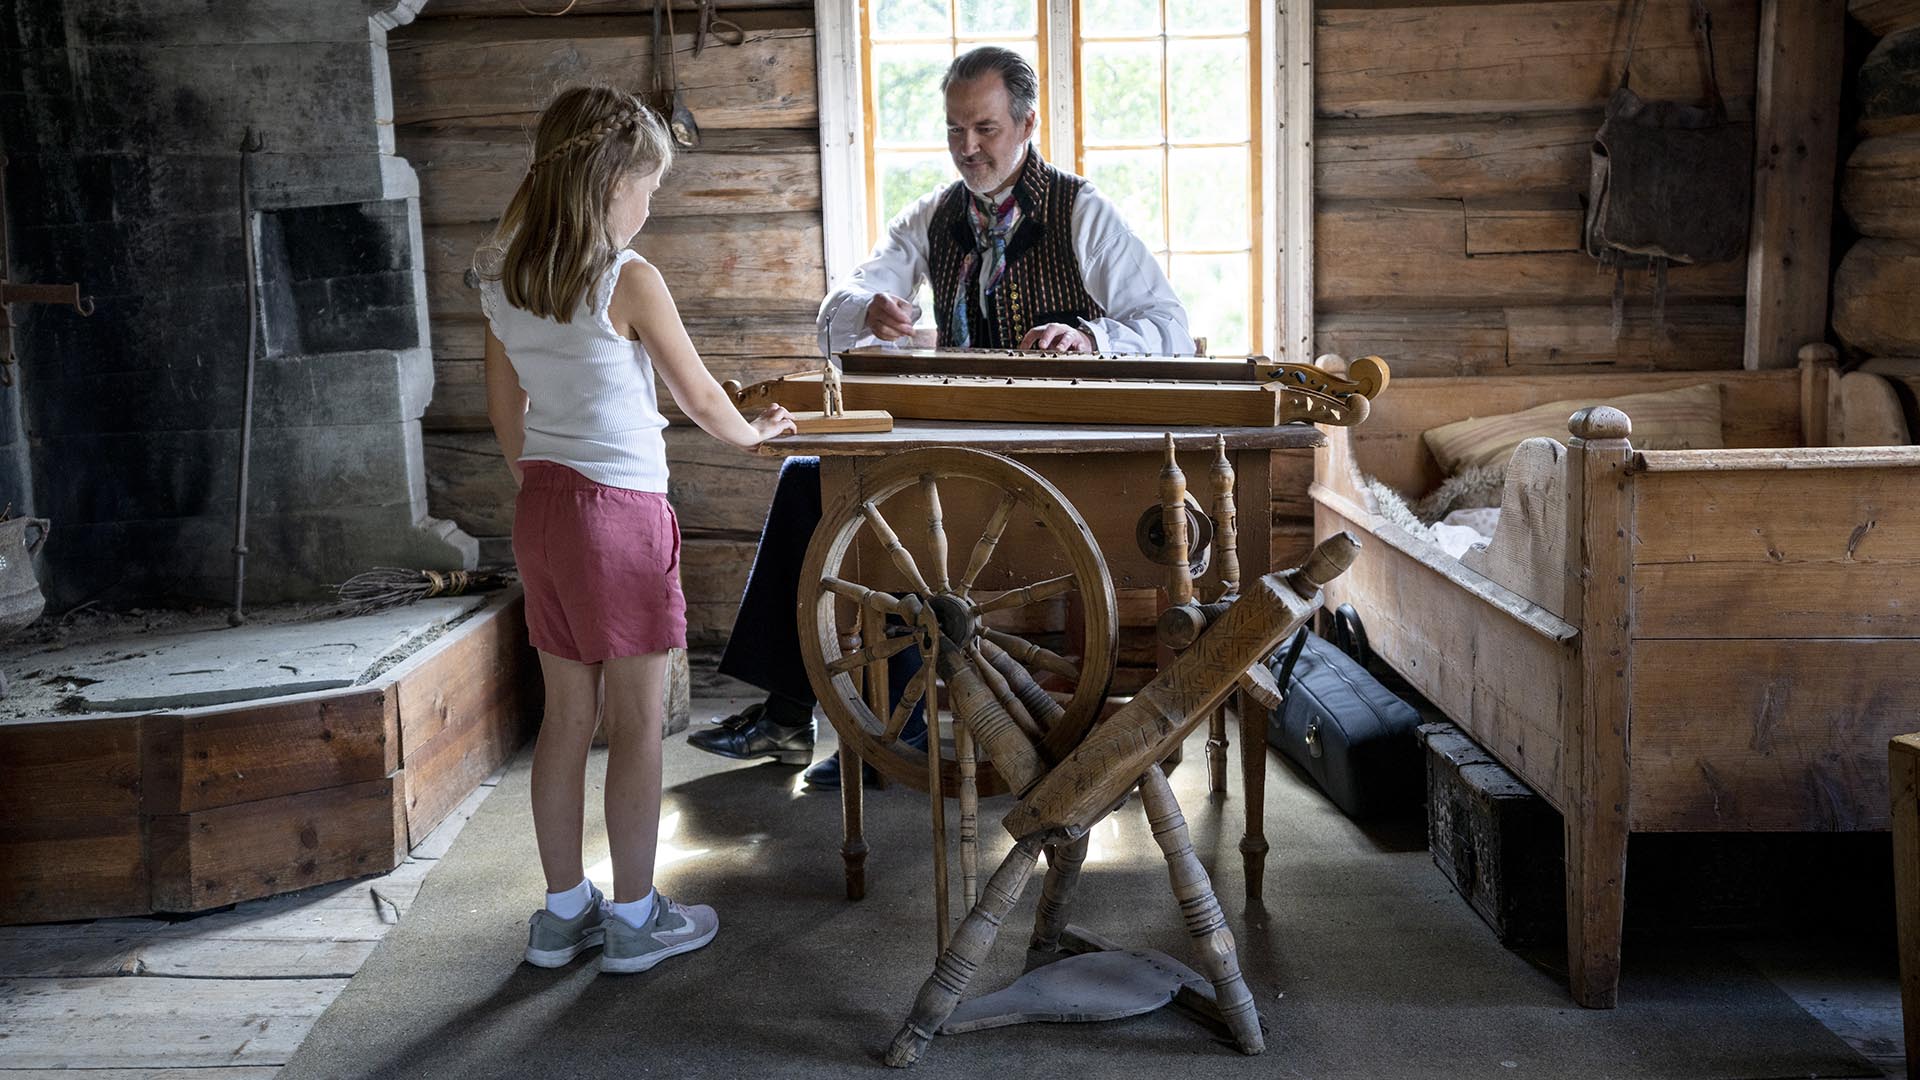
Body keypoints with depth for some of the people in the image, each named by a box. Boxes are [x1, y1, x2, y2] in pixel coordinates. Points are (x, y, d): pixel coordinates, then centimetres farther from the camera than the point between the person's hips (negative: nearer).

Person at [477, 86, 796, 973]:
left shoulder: (504, 281, 6)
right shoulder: (628, 280, -13)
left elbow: (506, 410, 14)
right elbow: (700, 399, -4)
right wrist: (753, 432, 15)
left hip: (542, 506, 7)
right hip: (620, 508, -7)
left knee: (566, 714, 14)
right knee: (636, 722, 4)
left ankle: (564, 909, 22)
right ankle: (634, 917, 14)